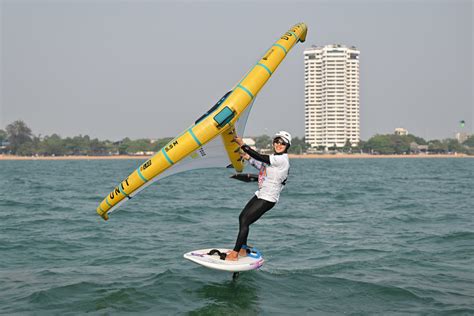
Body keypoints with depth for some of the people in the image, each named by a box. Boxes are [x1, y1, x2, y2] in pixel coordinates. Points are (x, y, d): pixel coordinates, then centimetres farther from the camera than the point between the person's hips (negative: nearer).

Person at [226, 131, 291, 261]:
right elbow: (262, 167, 24)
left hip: (268, 199, -10)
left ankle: (234, 254, -5)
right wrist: (249, 158, 11)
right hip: (260, 194, 10)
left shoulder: (282, 159, -18)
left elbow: (260, 157, -22)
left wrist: (242, 144, -16)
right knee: (242, 217, 11)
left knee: (244, 222, -10)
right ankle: (243, 249, 22)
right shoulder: (275, 158, 12)